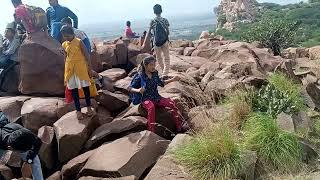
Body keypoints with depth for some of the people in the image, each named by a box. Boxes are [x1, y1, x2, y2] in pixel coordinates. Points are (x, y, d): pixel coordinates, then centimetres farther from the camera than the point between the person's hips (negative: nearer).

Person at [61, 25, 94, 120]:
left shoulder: (79, 42, -9)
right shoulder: (64, 45, 5)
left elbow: (86, 55, -7)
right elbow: (66, 56, 13)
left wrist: (89, 68, -7)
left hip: (80, 67, -4)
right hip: (70, 69, 4)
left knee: (85, 87, 5)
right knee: (73, 89, 6)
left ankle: (89, 107, 22)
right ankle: (78, 110, 15)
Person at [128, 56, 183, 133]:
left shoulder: (155, 74, 7)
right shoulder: (139, 76, -9)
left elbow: (161, 83, 24)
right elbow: (129, 88, -10)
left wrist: (172, 80, 16)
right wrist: (138, 90, -31)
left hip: (156, 97, 5)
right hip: (146, 99, -5)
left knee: (172, 103, -16)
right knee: (151, 107, -39)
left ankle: (180, 129, -8)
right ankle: (151, 131, -36)